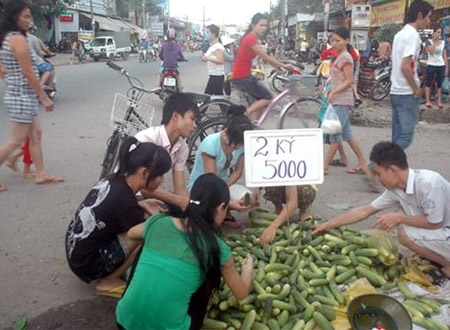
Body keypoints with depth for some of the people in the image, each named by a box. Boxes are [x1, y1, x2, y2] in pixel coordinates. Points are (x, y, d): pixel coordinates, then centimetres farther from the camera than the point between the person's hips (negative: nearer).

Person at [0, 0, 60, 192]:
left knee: (36, 135, 13)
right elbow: (28, 73, -19)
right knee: (17, 141, -2)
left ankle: (41, 174, 19)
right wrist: (45, 98, -15)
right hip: (22, 96, -10)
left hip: (18, 94, 10)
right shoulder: (18, 38, -17)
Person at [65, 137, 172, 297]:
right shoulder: (123, 199, -26)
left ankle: (108, 272, 10)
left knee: (141, 218, 7)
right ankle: (109, 282, -2)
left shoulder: (113, 180, -4)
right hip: (87, 263, -8)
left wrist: (140, 206, 0)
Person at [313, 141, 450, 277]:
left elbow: (434, 223, -24)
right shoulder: (395, 189, -5)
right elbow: (364, 211, 3)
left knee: (406, 233, -22)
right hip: (439, 231, 8)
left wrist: (399, 218, -16)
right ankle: (436, 256, 10)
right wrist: (328, 225, 5)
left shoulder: (429, 183, -29)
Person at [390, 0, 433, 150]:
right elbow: (405, 66, -23)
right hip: (407, 94, -9)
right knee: (405, 136, -5)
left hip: (396, 91, 9)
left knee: (397, 136, 12)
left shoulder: (400, 34, 13)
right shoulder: (413, 35, -15)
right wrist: (416, 89, -14)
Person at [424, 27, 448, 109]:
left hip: (441, 66, 4)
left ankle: (439, 102, 9)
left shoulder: (443, 42, 10)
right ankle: (428, 101, 0)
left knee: (440, 84, 6)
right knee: (429, 83, -1)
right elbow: (431, 51, -18)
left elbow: (445, 56, 10)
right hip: (431, 65, -4)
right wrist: (434, 41, -14)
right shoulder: (429, 41, -2)